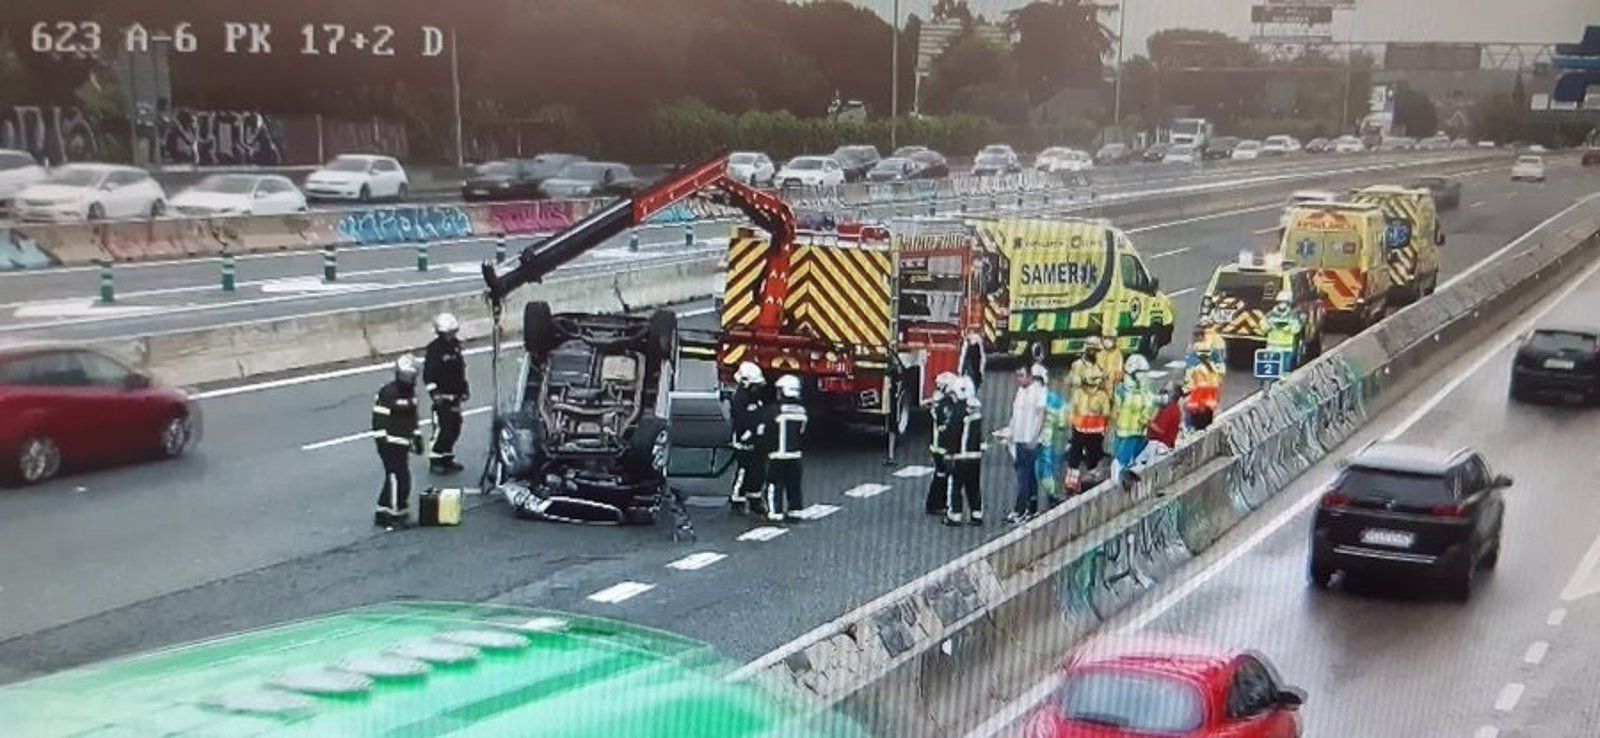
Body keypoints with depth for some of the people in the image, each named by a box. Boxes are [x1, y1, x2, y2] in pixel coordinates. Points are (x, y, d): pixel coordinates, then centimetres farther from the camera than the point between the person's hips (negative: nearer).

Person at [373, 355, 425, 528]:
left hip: (403, 443, 9)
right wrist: (381, 442, -18)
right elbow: (379, 419, -15)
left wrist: (417, 438, 22)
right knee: (398, 477, -11)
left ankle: (382, 514, 20)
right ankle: (395, 514, -6)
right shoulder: (388, 393, -14)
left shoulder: (411, 392, 13)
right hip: (390, 444, -9)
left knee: (394, 478, 11)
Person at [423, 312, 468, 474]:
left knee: (454, 428, 13)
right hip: (442, 396, -8)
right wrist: (434, 393, -22)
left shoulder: (455, 345, 9)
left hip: (455, 395, 8)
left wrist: (464, 388, 21)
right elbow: (428, 373, -16)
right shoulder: (434, 349, -14)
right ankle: (435, 461, 2)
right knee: (442, 428, -8)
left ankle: (448, 458, 24)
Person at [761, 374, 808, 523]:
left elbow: (764, 433, -10)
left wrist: (766, 448, 6)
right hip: (796, 455, 5)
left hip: (777, 456, -5)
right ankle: (795, 511, 21)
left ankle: (775, 513, -1)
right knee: (794, 484, 15)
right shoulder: (802, 411, 2)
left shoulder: (774, 410, -14)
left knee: (775, 484, 1)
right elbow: (803, 434, 10)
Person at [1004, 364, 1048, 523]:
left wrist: (1034, 439, -17)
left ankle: (1019, 511, -9)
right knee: (1029, 476, 12)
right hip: (1019, 439, 8)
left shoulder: (1038, 391, -9)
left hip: (1030, 441, -8)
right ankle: (1032, 509, 17)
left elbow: (1041, 415, -12)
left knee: (1024, 477, -9)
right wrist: (1009, 433, 14)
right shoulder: (1021, 391, 14)